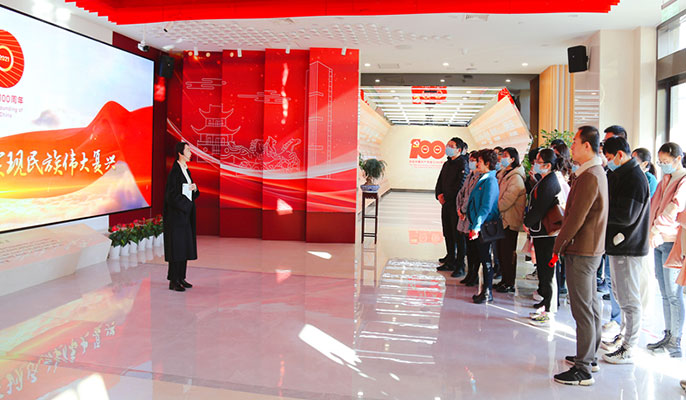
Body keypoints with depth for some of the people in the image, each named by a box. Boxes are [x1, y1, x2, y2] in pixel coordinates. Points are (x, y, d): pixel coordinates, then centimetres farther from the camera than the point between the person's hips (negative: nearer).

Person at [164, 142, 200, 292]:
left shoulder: (186, 170, 14)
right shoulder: (175, 170, -13)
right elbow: (171, 193, -19)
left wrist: (194, 188, -2)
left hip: (186, 213, 9)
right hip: (177, 213, -9)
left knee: (185, 245, 11)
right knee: (176, 245, -5)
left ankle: (180, 278, 19)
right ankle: (173, 281, 1)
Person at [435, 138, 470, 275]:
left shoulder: (463, 164, -10)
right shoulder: (447, 164, 16)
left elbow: (460, 185, -18)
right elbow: (440, 181, 15)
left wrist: (446, 196, -14)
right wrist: (439, 195, -2)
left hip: (456, 204, -8)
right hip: (446, 204, 8)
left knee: (458, 235, -3)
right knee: (448, 234, 13)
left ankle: (460, 265, 3)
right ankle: (450, 261, 23)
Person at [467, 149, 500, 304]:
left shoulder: (490, 181, -15)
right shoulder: (483, 179, 12)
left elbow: (486, 207, -21)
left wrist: (477, 226, -23)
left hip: (484, 227, -9)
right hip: (478, 226, 9)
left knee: (486, 258, -1)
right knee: (483, 257, 14)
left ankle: (488, 292, 8)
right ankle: (484, 288, 24)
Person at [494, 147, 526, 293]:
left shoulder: (516, 177, -16)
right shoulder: (505, 174, 15)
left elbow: (507, 200, -21)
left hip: (510, 220, -9)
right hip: (502, 218, 9)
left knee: (508, 253, -2)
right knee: (501, 251, 14)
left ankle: (510, 284, 8)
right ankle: (504, 280, 25)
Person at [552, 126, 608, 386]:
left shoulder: (589, 177, -19)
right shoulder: (598, 173, 13)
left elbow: (576, 219, -21)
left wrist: (558, 247, -11)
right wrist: (564, 242, 14)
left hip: (581, 252, -10)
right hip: (591, 249, 10)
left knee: (583, 310, -5)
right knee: (591, 305, 18)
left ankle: (583, 370, 2)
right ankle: (590, 356, 31)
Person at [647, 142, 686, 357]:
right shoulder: (664, 181, 17)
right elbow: (653, 205, 17)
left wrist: (656, 229, -31)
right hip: (658, 241, 8)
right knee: (664, 293, 12)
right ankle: (668, 336, 20)